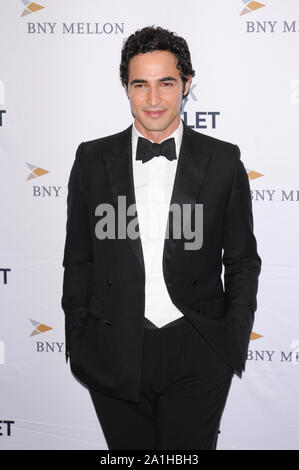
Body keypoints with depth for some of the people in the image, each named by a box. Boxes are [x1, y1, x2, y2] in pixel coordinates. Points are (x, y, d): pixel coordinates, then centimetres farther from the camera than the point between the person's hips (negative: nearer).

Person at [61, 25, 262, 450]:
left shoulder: (223, 161, 1)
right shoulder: (92, 160, 4)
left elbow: (243, 262, 6)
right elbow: (78, 262, 8)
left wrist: (234, 343, 0)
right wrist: (77, 344, 4)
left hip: (198, 355, -1)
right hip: (114, 356, 1)